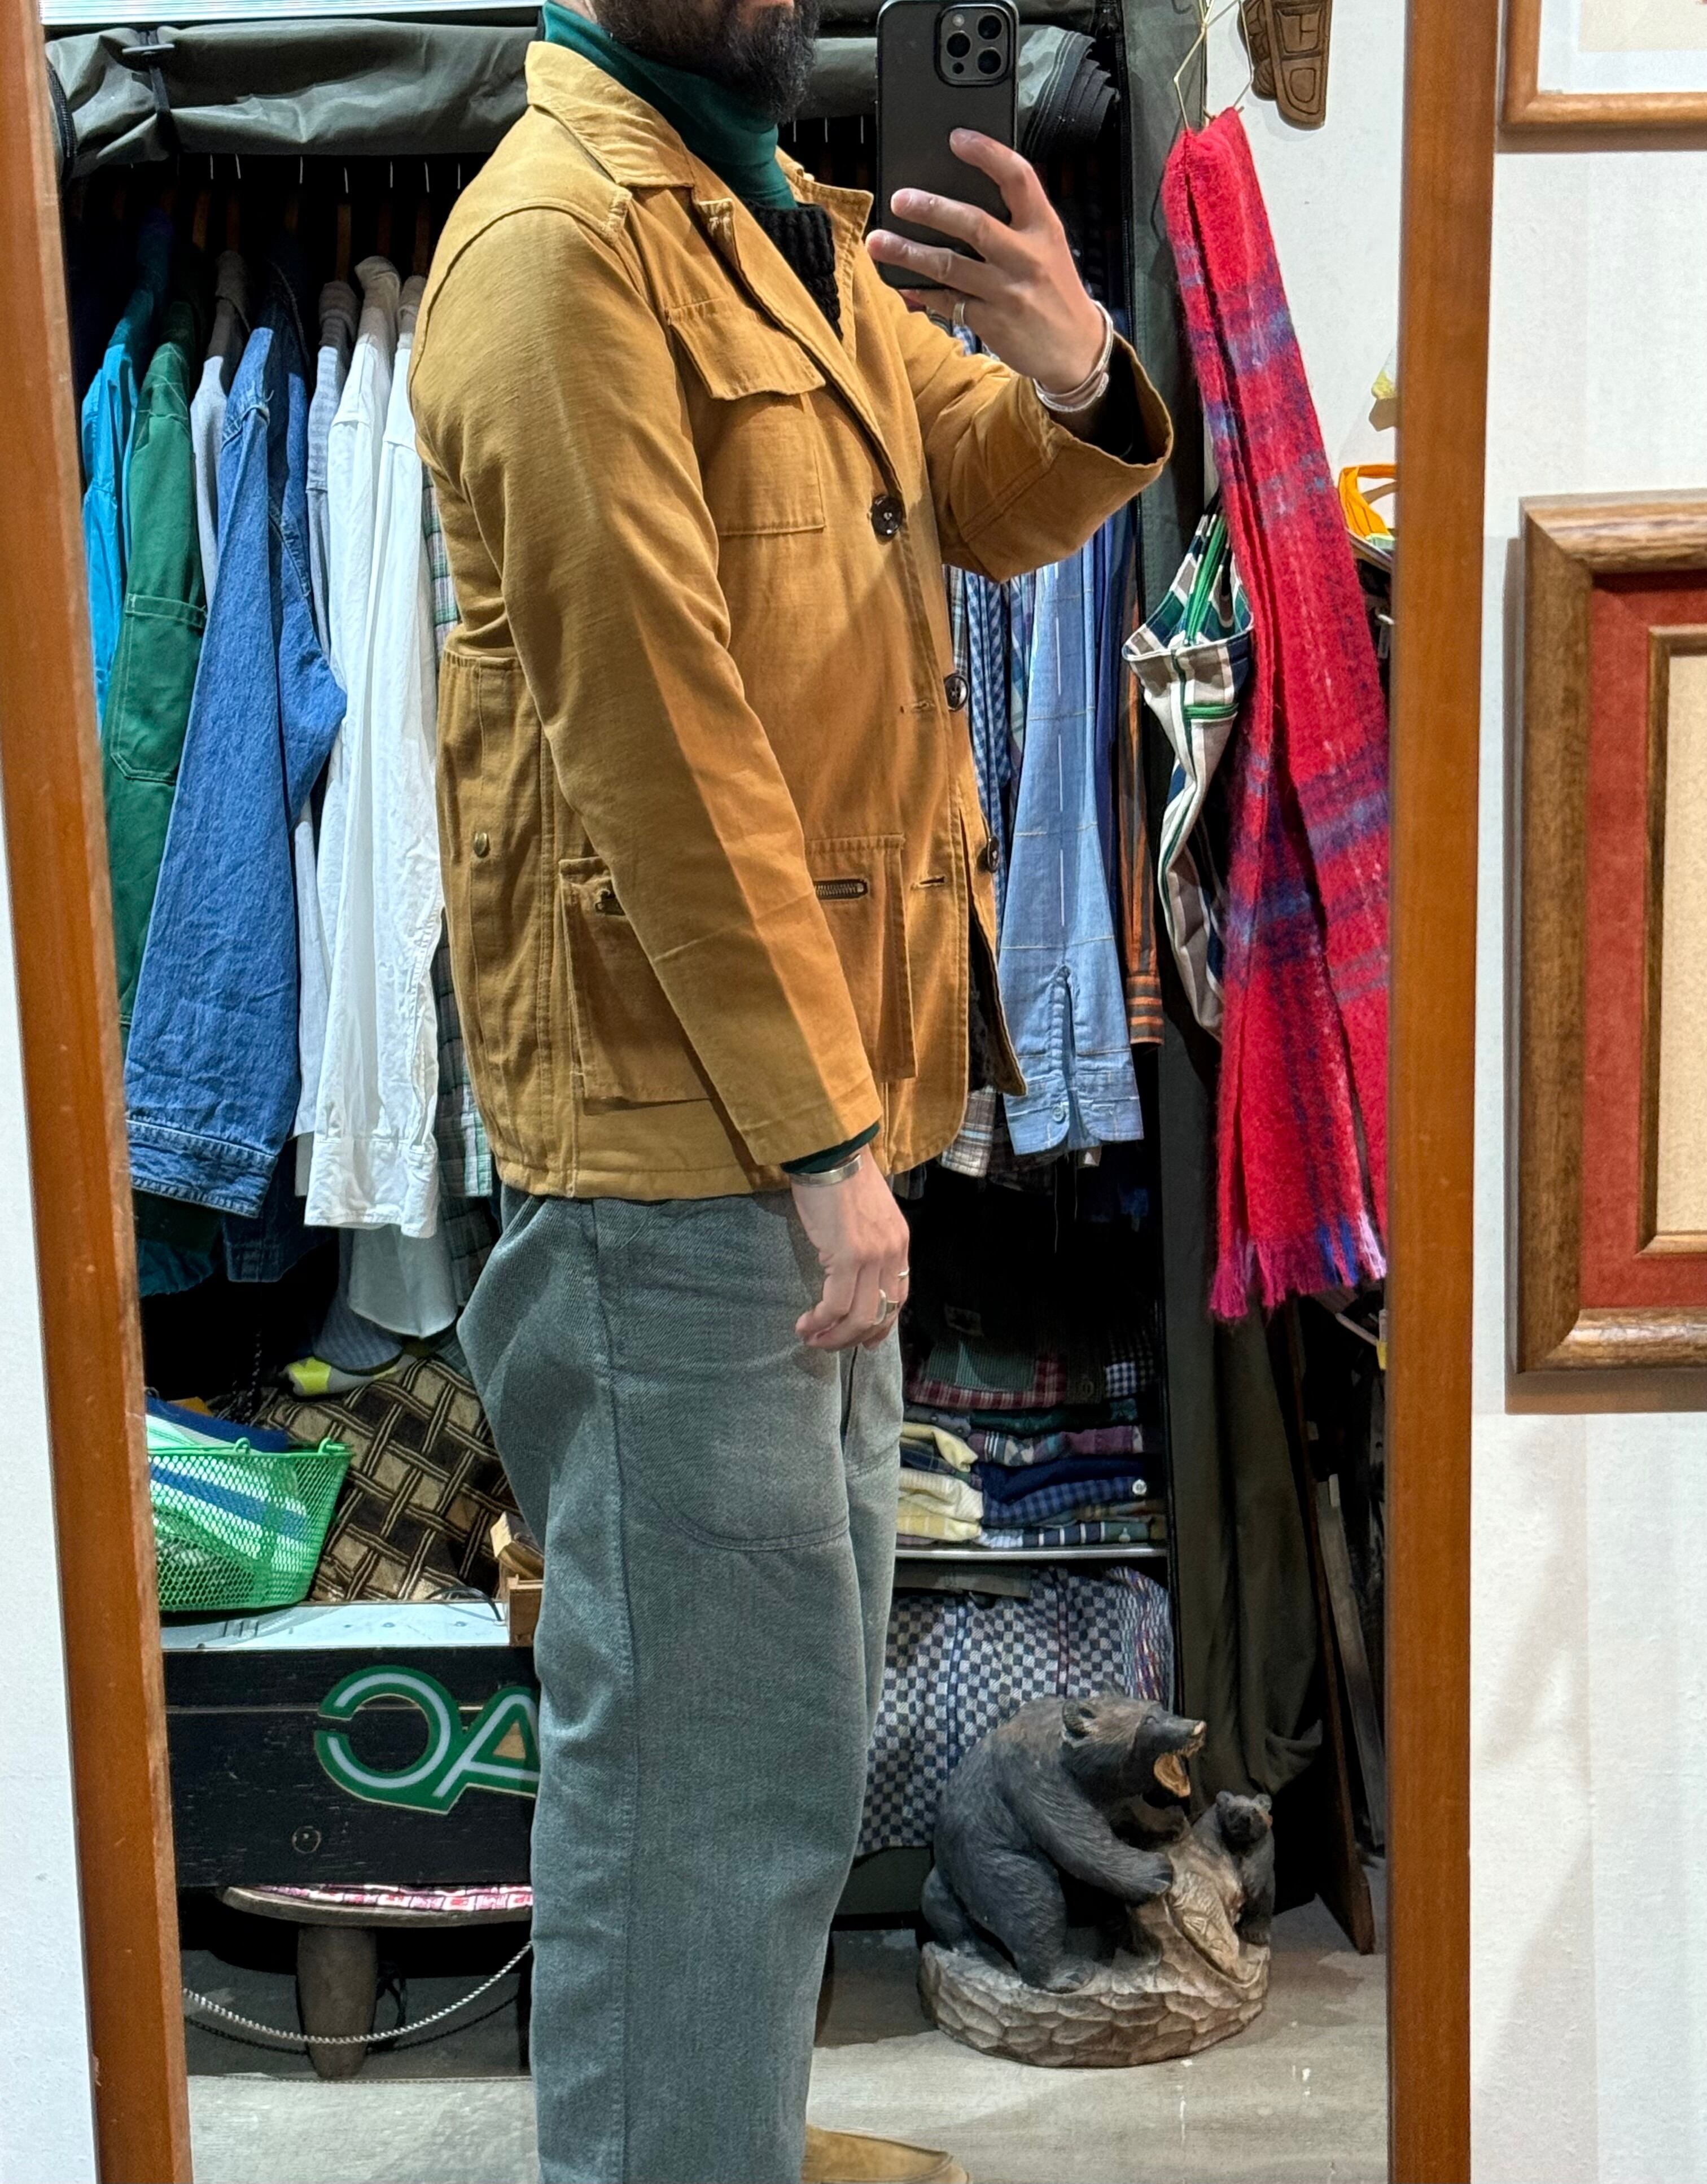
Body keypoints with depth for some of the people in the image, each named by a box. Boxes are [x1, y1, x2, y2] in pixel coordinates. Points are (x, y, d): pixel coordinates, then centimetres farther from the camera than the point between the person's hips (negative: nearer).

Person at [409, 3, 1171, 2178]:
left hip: (812, 1091, 10)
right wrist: (819, 1135, -21)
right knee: (720, 1737, -2)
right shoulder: (562, 235, -14)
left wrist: (1072, 374, -12)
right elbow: (651, 724, -20)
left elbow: (999, 504, 12)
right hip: (689, 1115, -10)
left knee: (802, 1666, 21)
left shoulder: (792, 221, 15)